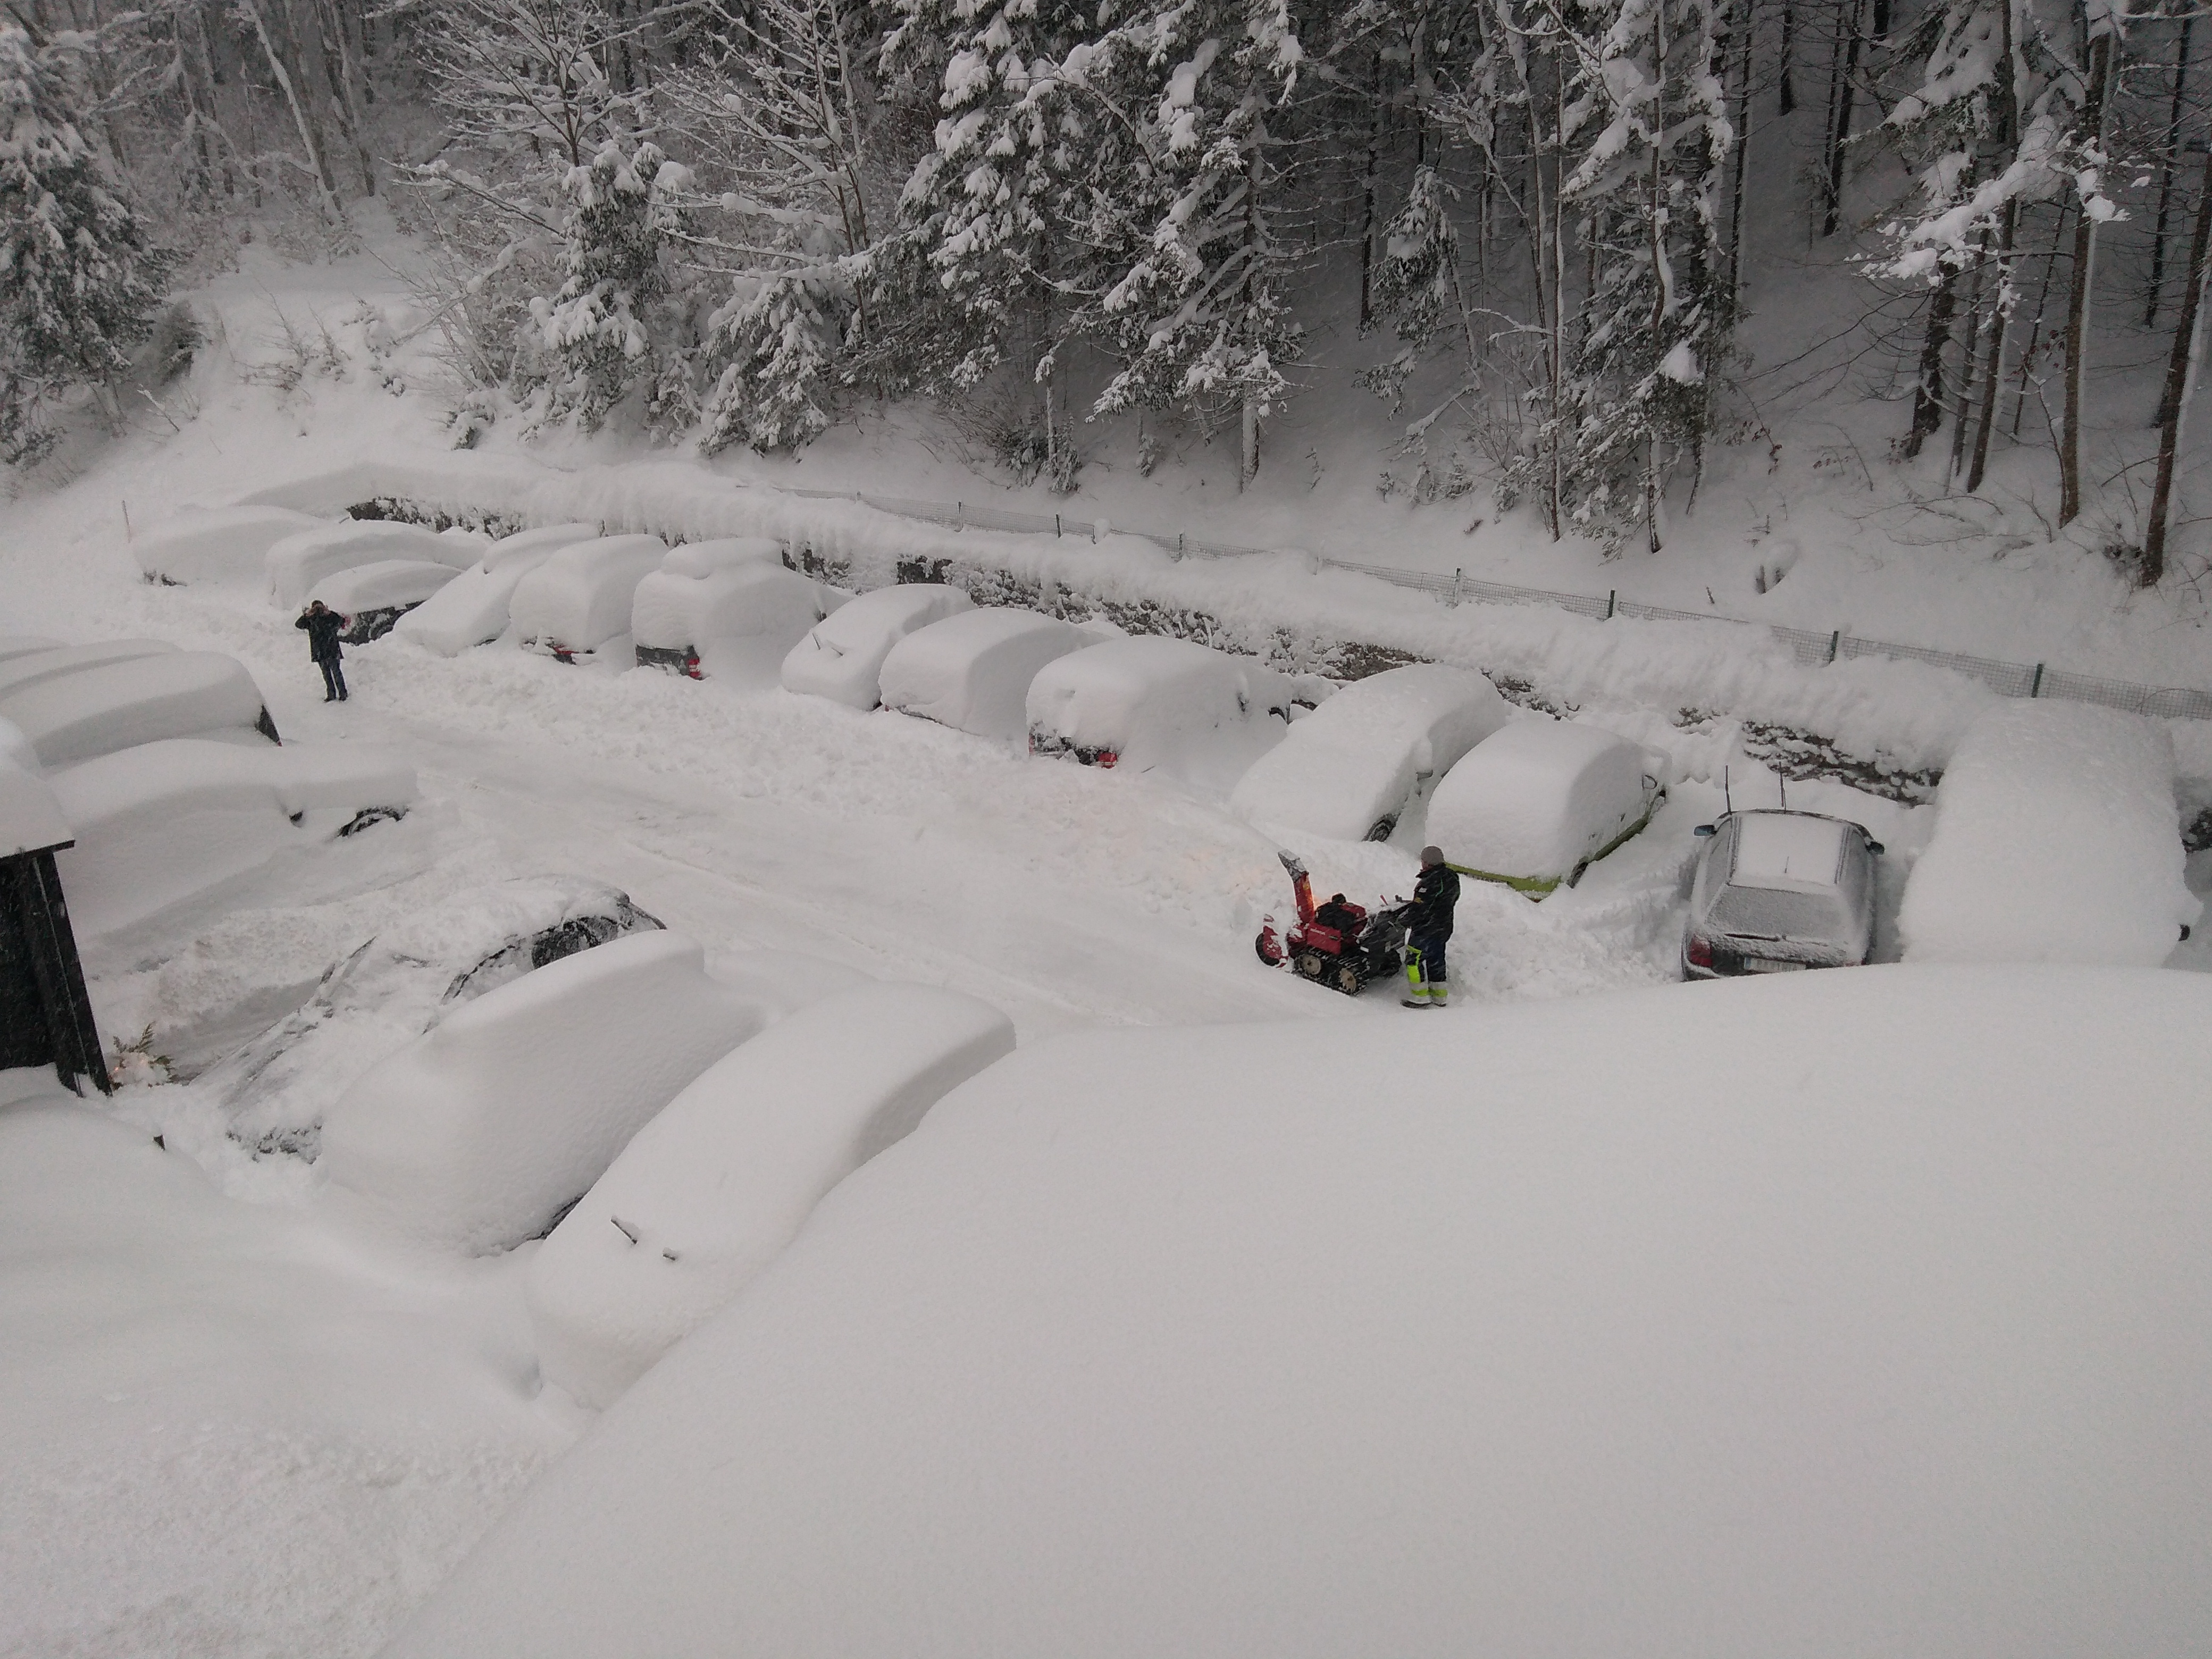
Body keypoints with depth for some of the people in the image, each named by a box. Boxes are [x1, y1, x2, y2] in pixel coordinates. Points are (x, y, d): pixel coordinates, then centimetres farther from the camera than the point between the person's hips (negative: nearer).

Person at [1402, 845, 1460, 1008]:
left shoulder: (1431, 882, -25)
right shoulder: (1452, 877, 5)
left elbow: (1419, 907, -24)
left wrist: (1406, 921, -10)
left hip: (1426, 929, -9)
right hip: (1444, 928, 9)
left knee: (1415, 960, 0)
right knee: (1436, 961, 18)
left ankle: (1420, 997, 2)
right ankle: (1440, 997, 24)